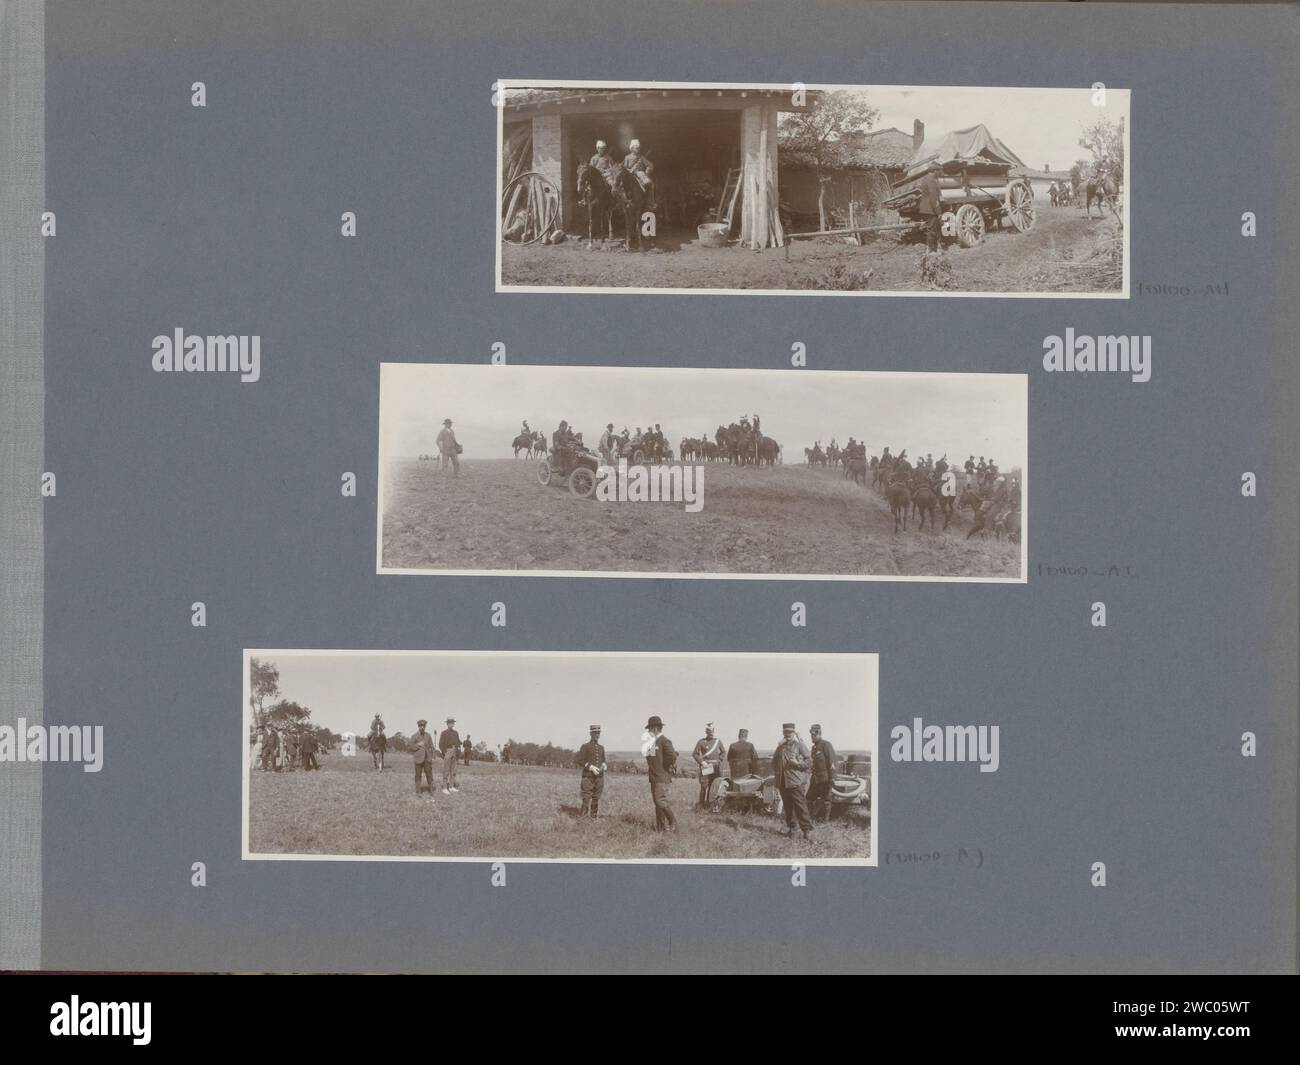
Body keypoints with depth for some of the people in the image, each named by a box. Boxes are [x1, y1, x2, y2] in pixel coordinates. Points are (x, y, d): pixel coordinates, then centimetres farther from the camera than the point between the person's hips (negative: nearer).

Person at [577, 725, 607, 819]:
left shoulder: (601, 748, 16)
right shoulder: (585, 747, -1)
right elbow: (580, 761, -6)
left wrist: (604, 765, 1)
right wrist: (591, 767, -17)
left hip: (599, 776, 5)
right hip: (588, 776, -5)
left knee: (596, 797, 4)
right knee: (586, 797, -11)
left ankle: (594, 816, 8)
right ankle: (582, 816, -7)